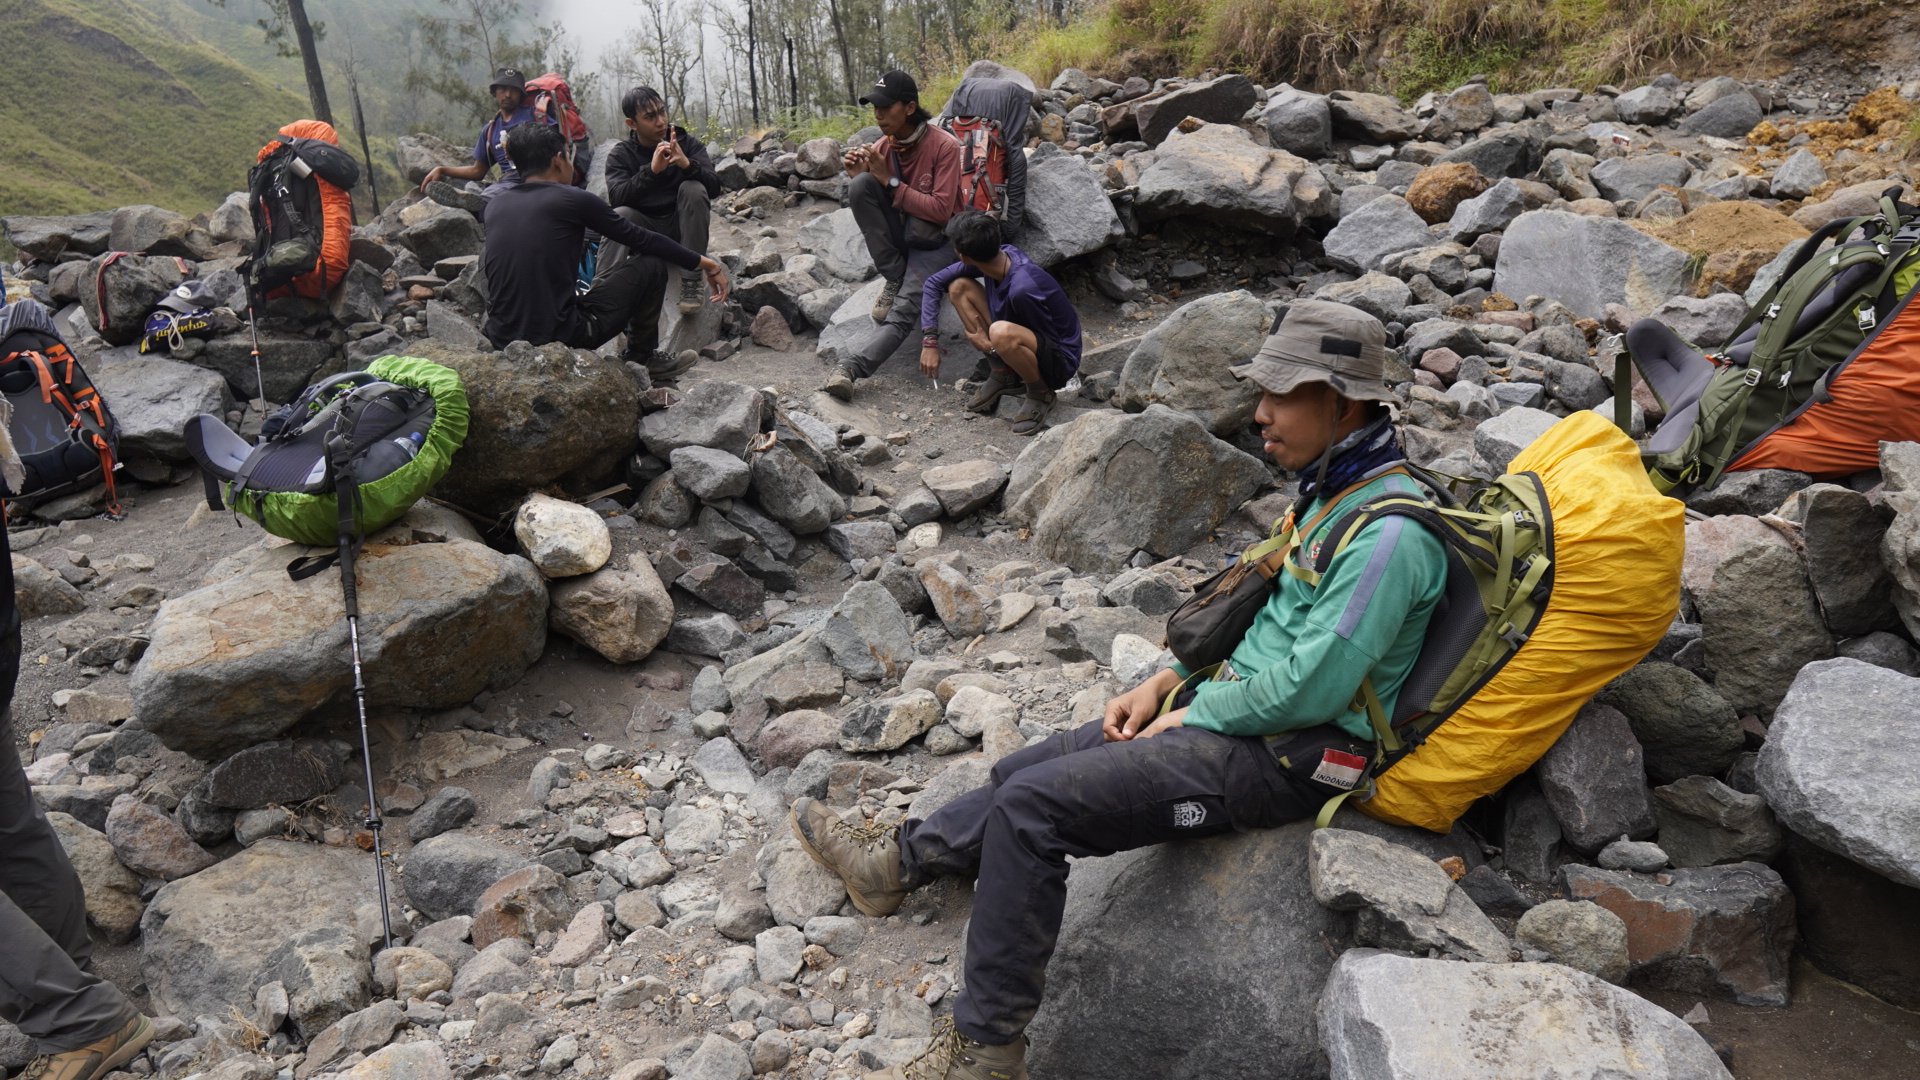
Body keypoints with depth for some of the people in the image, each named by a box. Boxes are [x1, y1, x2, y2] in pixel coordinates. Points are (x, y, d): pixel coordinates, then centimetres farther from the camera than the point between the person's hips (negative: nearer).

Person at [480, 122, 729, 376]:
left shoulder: (497, 204, 12)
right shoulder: (571, 199, -5)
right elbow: (642, 239, 3)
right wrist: (707, 264, 15)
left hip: (500, 339, 6)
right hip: (561, 337, -6)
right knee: (651, 264, 7)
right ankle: (642, 358, 26)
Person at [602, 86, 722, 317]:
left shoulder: (687, 142, -3)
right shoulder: (620, 154, -4)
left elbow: (714, 188, -15)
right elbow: (616, 198, -22)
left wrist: (687, 164, -35)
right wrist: (651, 170, -36)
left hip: (683, 225, 0)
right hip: (645, 227, 0)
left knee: (693, 188, -26)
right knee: (619, 215, -29)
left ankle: (692, 278, -24)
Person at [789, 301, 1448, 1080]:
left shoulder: (1388, 534, -24)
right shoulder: (1333, 489, 8)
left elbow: (1309, 690, -25)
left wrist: (1190, 716, -11)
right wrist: (1166, 683, 7)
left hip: (1287, 758, -9)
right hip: (1237, 708, 9)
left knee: (1032, 806, -16)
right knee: (1028, 770, 9)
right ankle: (899, 860, 32)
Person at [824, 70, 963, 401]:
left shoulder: (944, 146, -13)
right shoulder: (882, 146, 2)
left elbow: (941, 212, -19)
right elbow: (867, 199, 5)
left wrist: (890, 181, -20)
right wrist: (859, 174, -17)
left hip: (935, 242, -5)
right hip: (896, 238, 5)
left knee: (903, 310, -29)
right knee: (859, 185, -21)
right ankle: (893, 279, -14)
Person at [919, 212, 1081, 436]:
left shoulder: (1023, 288, -34)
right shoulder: (1004, 253, -11)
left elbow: (1049, 339, -21)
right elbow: (933, 284, 1)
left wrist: (990, 348, -13)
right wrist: (930, 340, -8)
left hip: (1059, 361, -8)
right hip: (1033, 339, 8)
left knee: (1001, 332, -41)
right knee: (959, 287, -5)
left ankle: (1041, 395, -11)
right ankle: (1001, 375, 3)